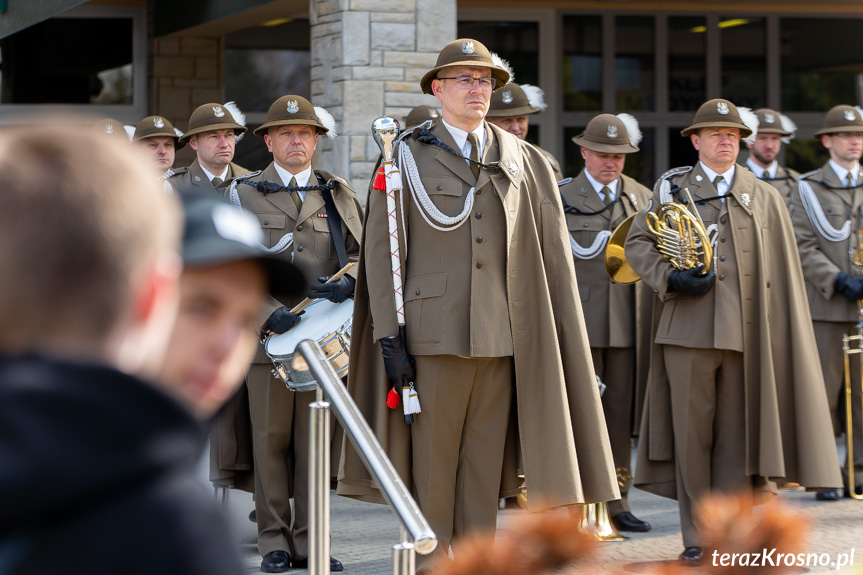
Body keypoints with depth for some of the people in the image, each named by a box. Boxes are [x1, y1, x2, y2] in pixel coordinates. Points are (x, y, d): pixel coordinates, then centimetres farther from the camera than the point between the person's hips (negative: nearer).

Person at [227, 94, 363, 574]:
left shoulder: (339, 195, 15)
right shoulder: (244, 195, 7)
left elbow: (362, 251, 13)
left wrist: (348, 282, -9)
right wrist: (270, 312, -14)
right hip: (268, 336, -2)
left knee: (316, 440, 1)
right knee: (270, 441, 0)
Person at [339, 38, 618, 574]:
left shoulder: (524, 162, 11)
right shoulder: (408, 157, 4)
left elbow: (552, 254, 10)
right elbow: (382, 251, 1)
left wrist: (560, 341, 5)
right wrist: (389, 335, -7)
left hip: (504, 338, 3)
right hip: (435, 333, -2)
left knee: (486, 465, 5)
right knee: (431, 464, 0)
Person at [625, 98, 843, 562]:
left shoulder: (764, 197, 14)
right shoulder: (671, 188, 11)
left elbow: (782, 272, 12)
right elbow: (636, 243, 10)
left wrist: (781, 332, 4)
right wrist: (669, 277, -8)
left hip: (747, 334, 1)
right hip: (688, 331, -1)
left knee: (738, 435, 2)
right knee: (691, 435, 0)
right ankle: (697, 537, 7)